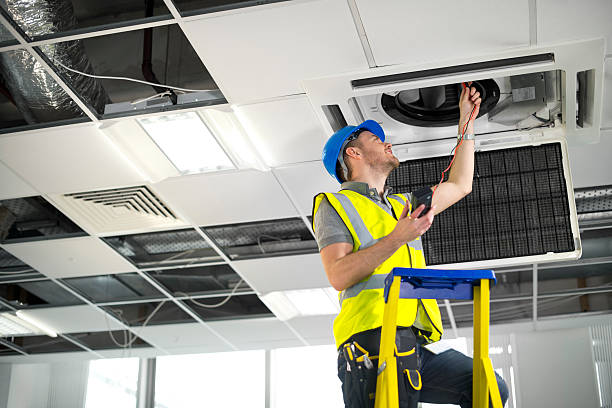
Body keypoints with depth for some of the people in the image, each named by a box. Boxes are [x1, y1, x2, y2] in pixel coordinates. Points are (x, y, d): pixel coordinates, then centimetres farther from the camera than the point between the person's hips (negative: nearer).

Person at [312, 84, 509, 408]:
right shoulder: (335, 205, 9)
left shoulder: (403, 205, 33)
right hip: (373, 340, -6)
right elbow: (339, 276, -6)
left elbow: (459, 185, 40)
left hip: (418, 342, 6)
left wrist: (467, 122, 43)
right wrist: (396, 238, -14)